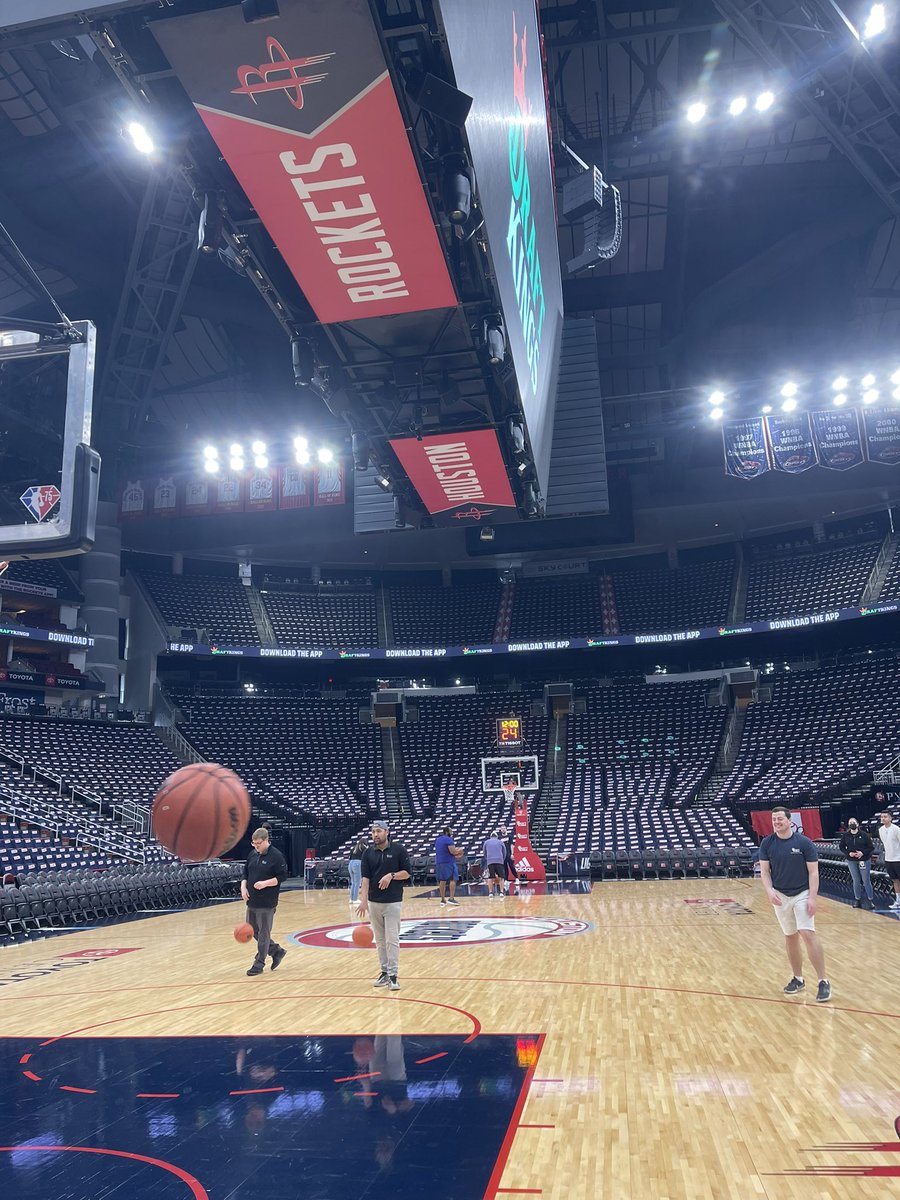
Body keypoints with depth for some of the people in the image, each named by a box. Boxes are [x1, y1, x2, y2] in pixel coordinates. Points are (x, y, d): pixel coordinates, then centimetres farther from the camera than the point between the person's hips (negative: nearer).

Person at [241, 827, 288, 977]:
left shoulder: (276, 856, -12)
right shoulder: (252, 854, 9)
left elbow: (282, 876, -12)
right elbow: (245, 873, 17)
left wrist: (265, 883, -22)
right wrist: (243, 887, 0)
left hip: (267, 903, -8)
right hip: (252, 901, 8)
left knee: (263, 933, -1)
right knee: (253, 931, 14)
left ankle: (259, 964, 10)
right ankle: (277, 951, 29)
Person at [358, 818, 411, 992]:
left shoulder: (398, 849, -5)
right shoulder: (368, 852, 2)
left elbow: (406, 873, -2)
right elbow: (365, 877, -2)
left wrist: (392, 875, -20)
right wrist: (364, 900, -12)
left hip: (393, 901, -3)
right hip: (374, 902, 4)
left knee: (392, 939, -6)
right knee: (380, 940, 10)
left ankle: (393, 975, -1)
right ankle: (384, 972, 19)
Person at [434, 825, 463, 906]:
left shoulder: (438, 840, 18)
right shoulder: (449, 839, -10)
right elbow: (453, 851, -18)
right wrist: (459, 850, 3)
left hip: (439, 862, 8)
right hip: (448, 862, -8)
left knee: (442, 880, 10)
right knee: (453, 879, -6)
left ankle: (442, 899, 12)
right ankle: (451, 898, -14)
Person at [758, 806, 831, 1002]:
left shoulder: (804, 843, -10)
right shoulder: (767, 844, -2)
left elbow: (813, 872, -8)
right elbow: (764, 871, 1)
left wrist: (812, 897, -16)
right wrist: (769, 890, -15)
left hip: (802, 894, -3)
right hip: (780, 896, 3)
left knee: (808, 934, -15)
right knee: (790, 937, 11)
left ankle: (823, 981, -9)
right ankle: (797, 979, 24)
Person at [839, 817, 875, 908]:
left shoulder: (863, 834, -8)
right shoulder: (845, 835, -2)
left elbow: (871, 846, -6)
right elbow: (841, 847, 3)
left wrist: (863, 852, -19)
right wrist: (848, 853, -13)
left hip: (864, 860, -2)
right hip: (851, 861, 2)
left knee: (866, 881, 2)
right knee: (856, 881, 11)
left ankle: (871, 900, 14)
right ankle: (857, 900, 20)